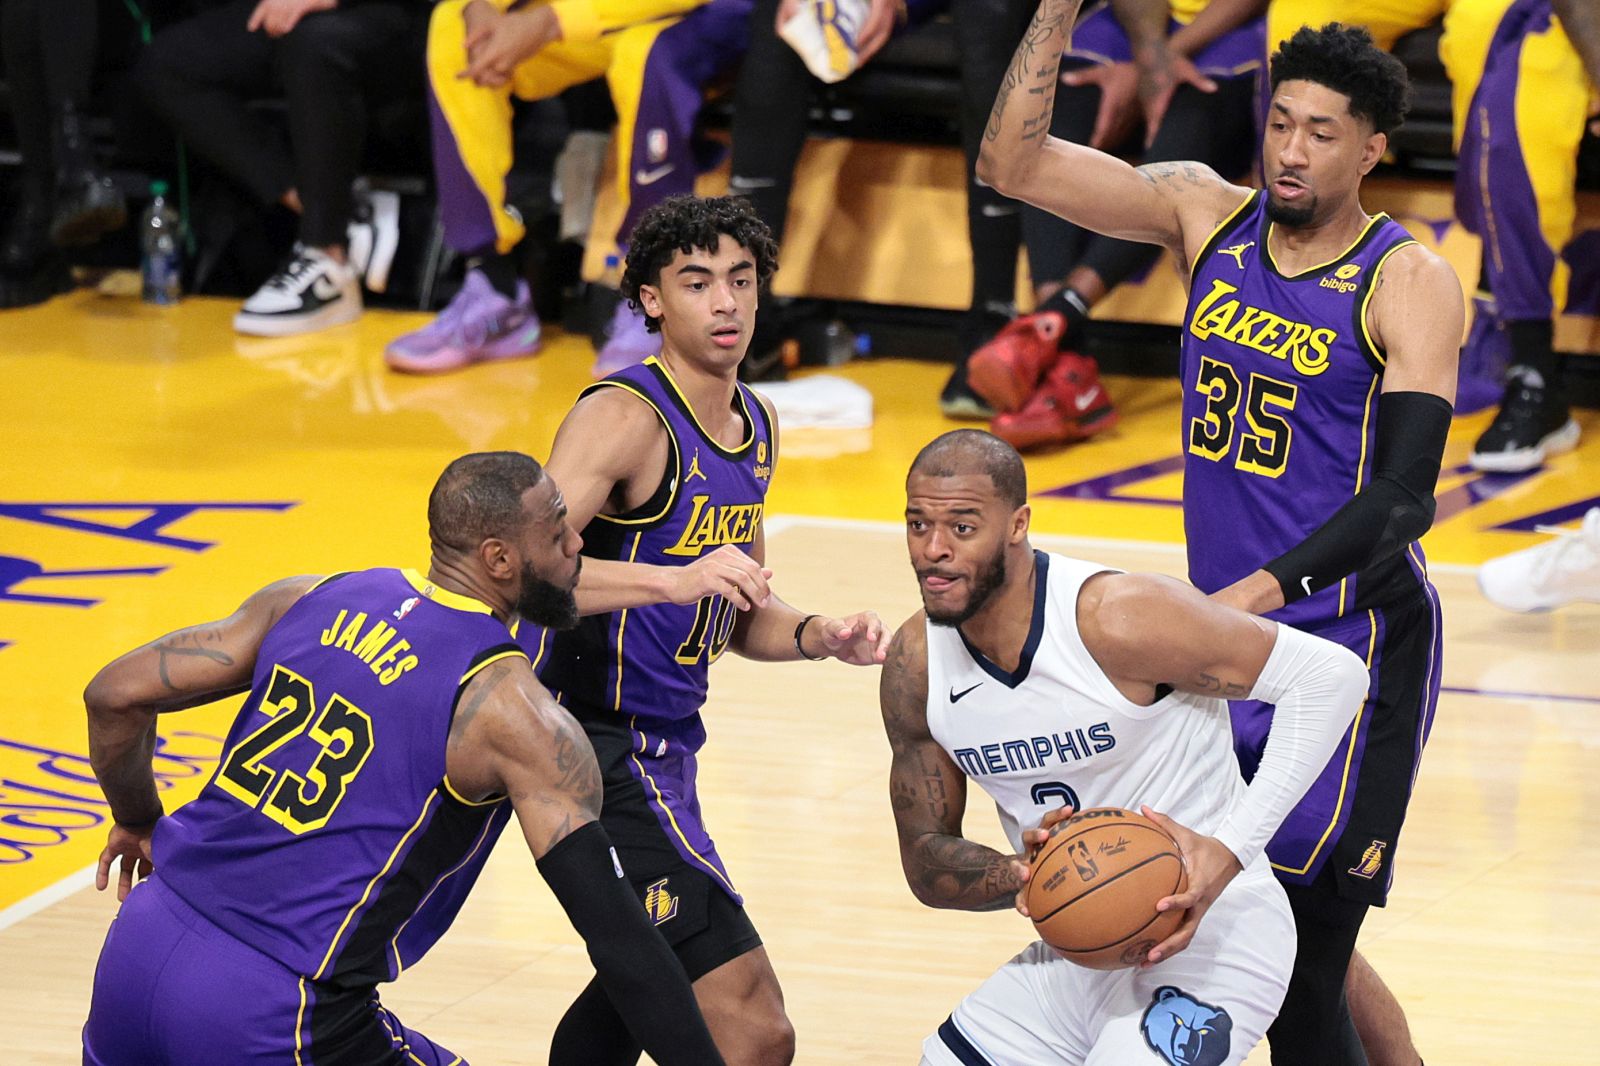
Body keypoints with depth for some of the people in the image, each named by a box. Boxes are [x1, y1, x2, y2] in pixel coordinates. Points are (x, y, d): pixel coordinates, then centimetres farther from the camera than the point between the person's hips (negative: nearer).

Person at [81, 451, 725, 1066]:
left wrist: (138, 822, 29)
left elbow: (115, 695, 11)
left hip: (137, 954, 6)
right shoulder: (519, 717, -7)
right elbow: (617, 937, -12)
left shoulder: (309, 599, 10)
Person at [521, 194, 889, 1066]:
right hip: (596, 747, -10)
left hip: (663, 747, 10)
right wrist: (673, 579, -41)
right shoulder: (624, 417, -17)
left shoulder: (756, 425, 11)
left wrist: (817, 636, 1)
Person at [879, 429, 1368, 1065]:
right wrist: (1021, 875, -20)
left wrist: (1232, 849, -27)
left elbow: (1330, 674, -20)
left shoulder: (1117, 619, -23)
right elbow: (926, 864, 4)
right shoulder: (914, 667, -4)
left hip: (1207, 939, -7)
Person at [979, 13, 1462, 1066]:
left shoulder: (1409, 285, -11)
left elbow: (1403, 498, -19)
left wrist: (1266, 589, -31)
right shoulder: (1206, 213, 4)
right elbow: (1014, 161, -1)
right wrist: (1059, 12, -12)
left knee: (1300, 966, -10)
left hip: (1354, 647, -6)